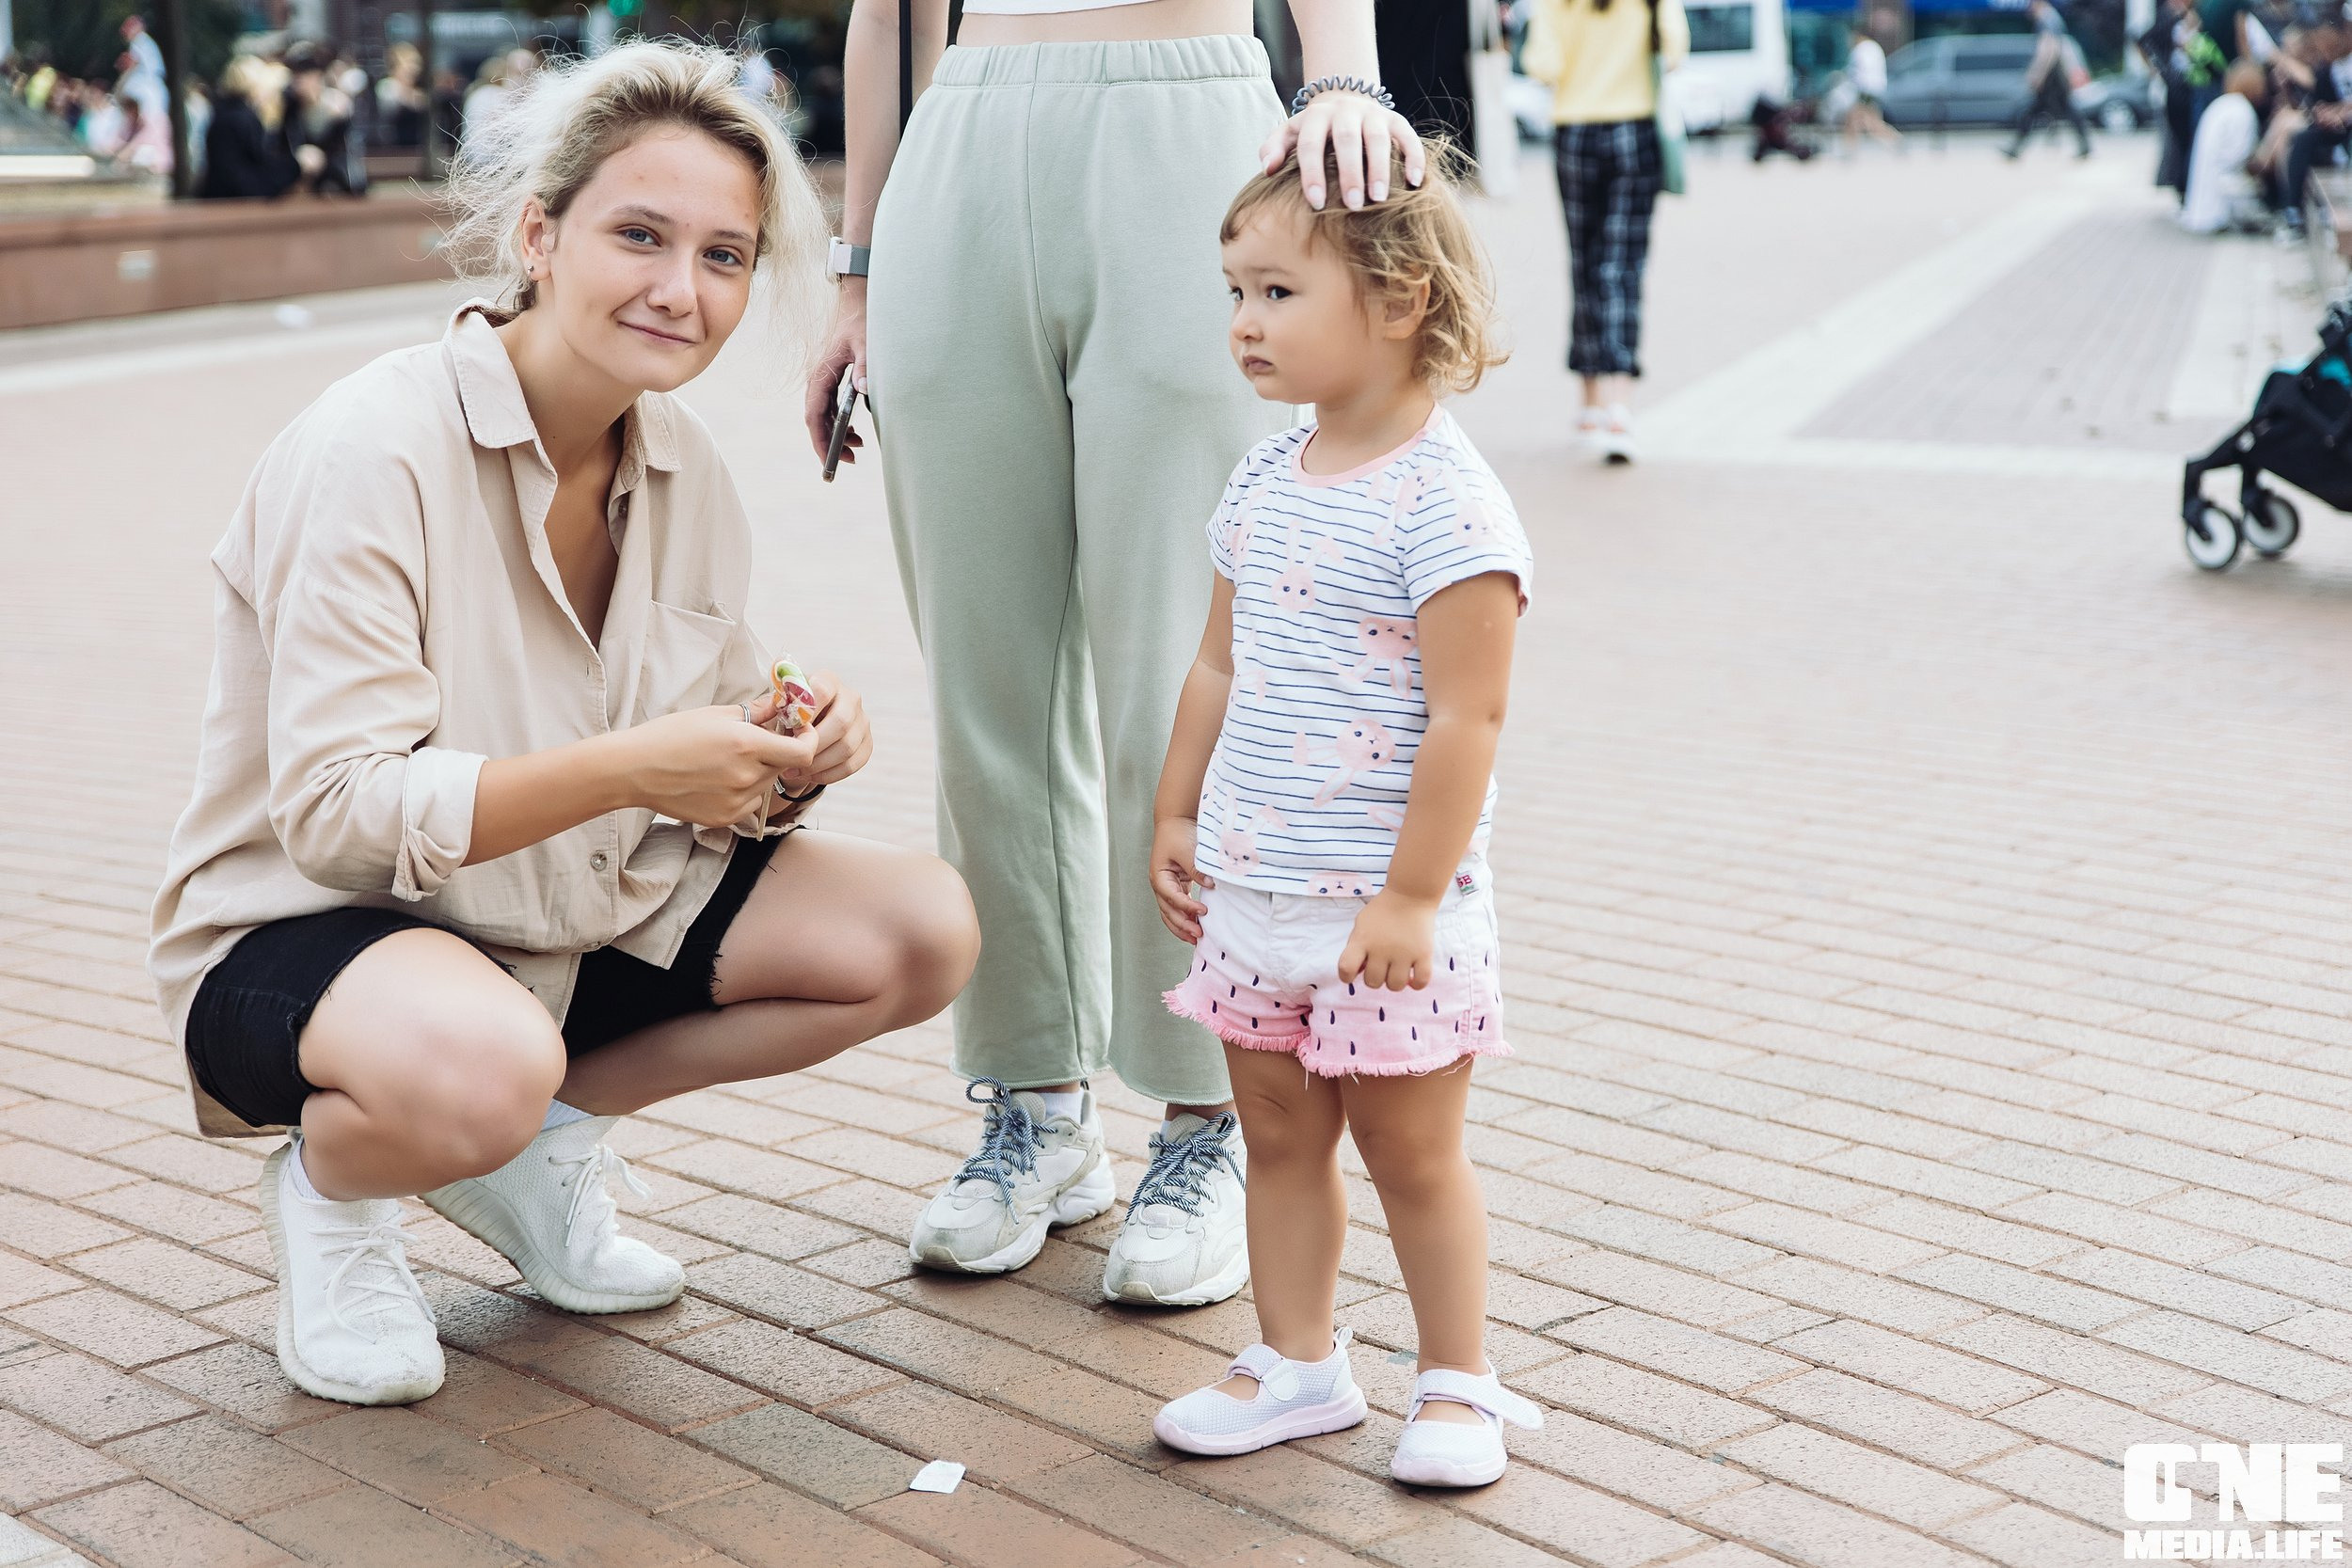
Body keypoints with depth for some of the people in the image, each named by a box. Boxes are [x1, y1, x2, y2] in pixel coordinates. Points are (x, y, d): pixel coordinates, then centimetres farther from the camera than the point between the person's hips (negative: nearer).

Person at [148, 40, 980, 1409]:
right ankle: (330, 1183, -2)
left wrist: (793, 754, -19)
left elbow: (709, 755, 5)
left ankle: (543, 1139, 6)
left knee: (923, 931, -9)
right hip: (304, 927, -7)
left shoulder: (686, 466, 0)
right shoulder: (371, 455, -22)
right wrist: (631, 767, -35)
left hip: (589, 915, 7)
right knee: (483, 1064, -41)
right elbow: (335, 810, -27)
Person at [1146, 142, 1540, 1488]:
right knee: (1279, 1134, 15)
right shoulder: (1265, 480, 6)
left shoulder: (1445, 504, -18)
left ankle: (1459, 1383, 23)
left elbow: (1467, 718, -20)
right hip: (1251, 892, 7)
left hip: (1380, 907, -7)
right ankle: (1299, 1364, 30)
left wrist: (1412, 894, -20)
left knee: (1412, 1149, 7)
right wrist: (1177, 816, 14)